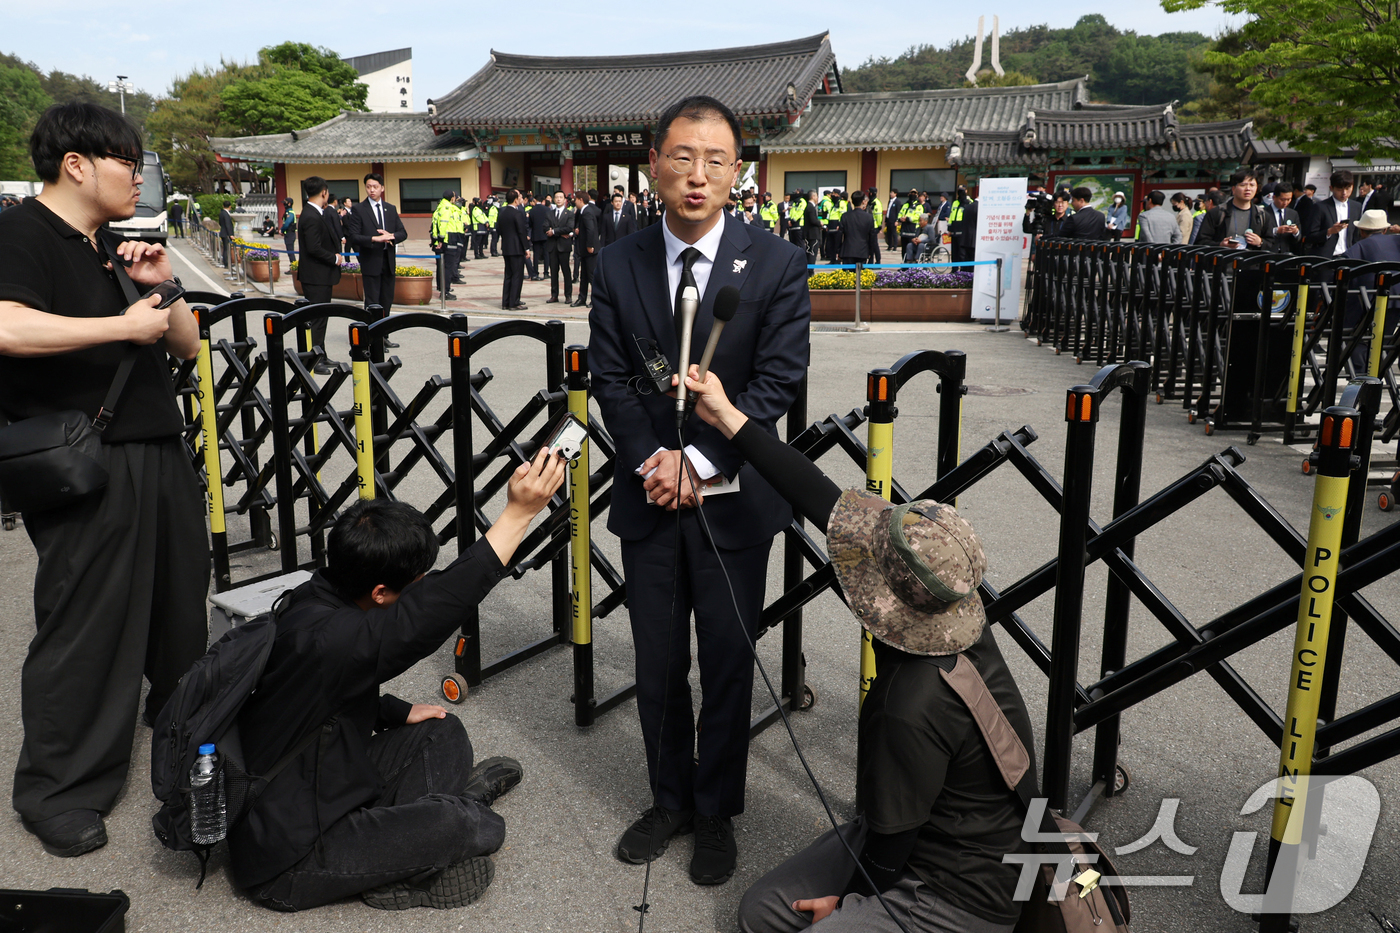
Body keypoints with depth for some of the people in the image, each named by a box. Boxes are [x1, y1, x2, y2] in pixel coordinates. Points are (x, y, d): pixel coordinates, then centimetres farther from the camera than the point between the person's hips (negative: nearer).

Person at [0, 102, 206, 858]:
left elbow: (187, 346, 18)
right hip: (86, 469, -8)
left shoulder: (112, 249, 18)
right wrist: (126, 322, -20)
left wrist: (161, 287, 0)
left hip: (159, 452, 8)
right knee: (89, 627, -3)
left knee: (181, 597, 19)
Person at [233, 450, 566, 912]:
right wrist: (519, 513, -41)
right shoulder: (319, 639, -33)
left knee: (443, 733, 11)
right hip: (285, 864, -10)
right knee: (465, 826, -25)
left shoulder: (319, 598, -1)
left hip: (319, 797, 10)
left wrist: (397, 713, 9)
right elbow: (428, 611, -40)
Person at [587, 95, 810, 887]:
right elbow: (611, 377, 1)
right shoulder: (620, 266, 3)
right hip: (649, 497, 3)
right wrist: (653, 460, -13)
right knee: (658, 668, 14)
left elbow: (776, 383, -11)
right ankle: (670, 800, 34)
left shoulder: (777, 266, -6)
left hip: (733, 499, -2)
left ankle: (717, 813, 29)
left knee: (728, 669, 9)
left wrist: (698, 461, -17)